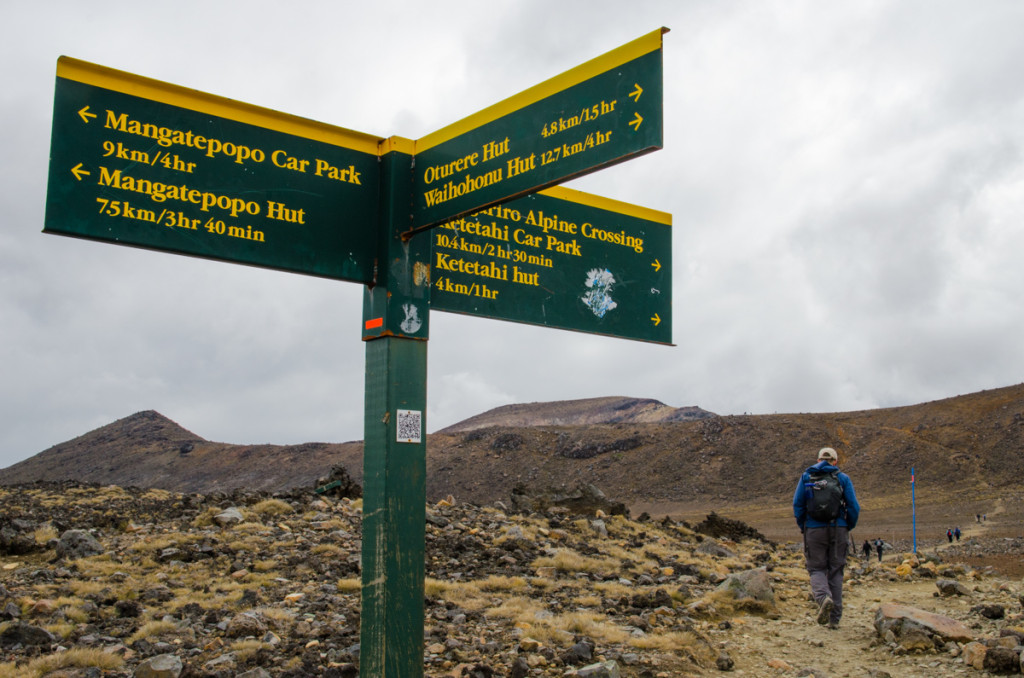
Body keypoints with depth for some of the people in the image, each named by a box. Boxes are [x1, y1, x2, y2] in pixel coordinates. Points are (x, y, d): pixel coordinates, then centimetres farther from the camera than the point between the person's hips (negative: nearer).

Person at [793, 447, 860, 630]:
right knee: (836, 571, 10)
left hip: (814, 530, -1)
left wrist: (802, 527, 13)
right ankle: (834, 618, 8)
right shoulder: (843, 478, 4)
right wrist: (849, 527, 14)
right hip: (838, 529, 1)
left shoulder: (806, 476, 5)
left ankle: (824, 598, -24)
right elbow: (854, 507, -2)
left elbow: (797, 504, 1)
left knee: (817, 569, 8)